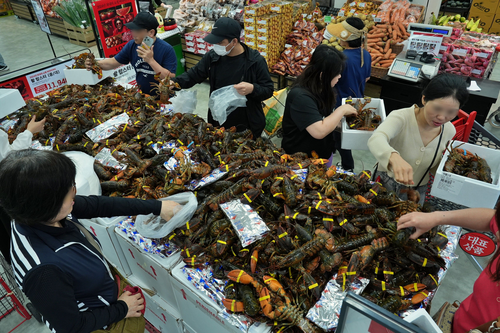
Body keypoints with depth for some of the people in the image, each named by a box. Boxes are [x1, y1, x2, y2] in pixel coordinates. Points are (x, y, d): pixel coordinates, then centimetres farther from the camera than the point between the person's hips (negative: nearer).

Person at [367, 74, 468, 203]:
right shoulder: (401, 117, -28)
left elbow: (435, 168, 7)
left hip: (418, 192, 4)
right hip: (386, 184, -3)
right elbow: (376, 139, -51)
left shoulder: (449, 131, -10)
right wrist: (394, 157, -68)